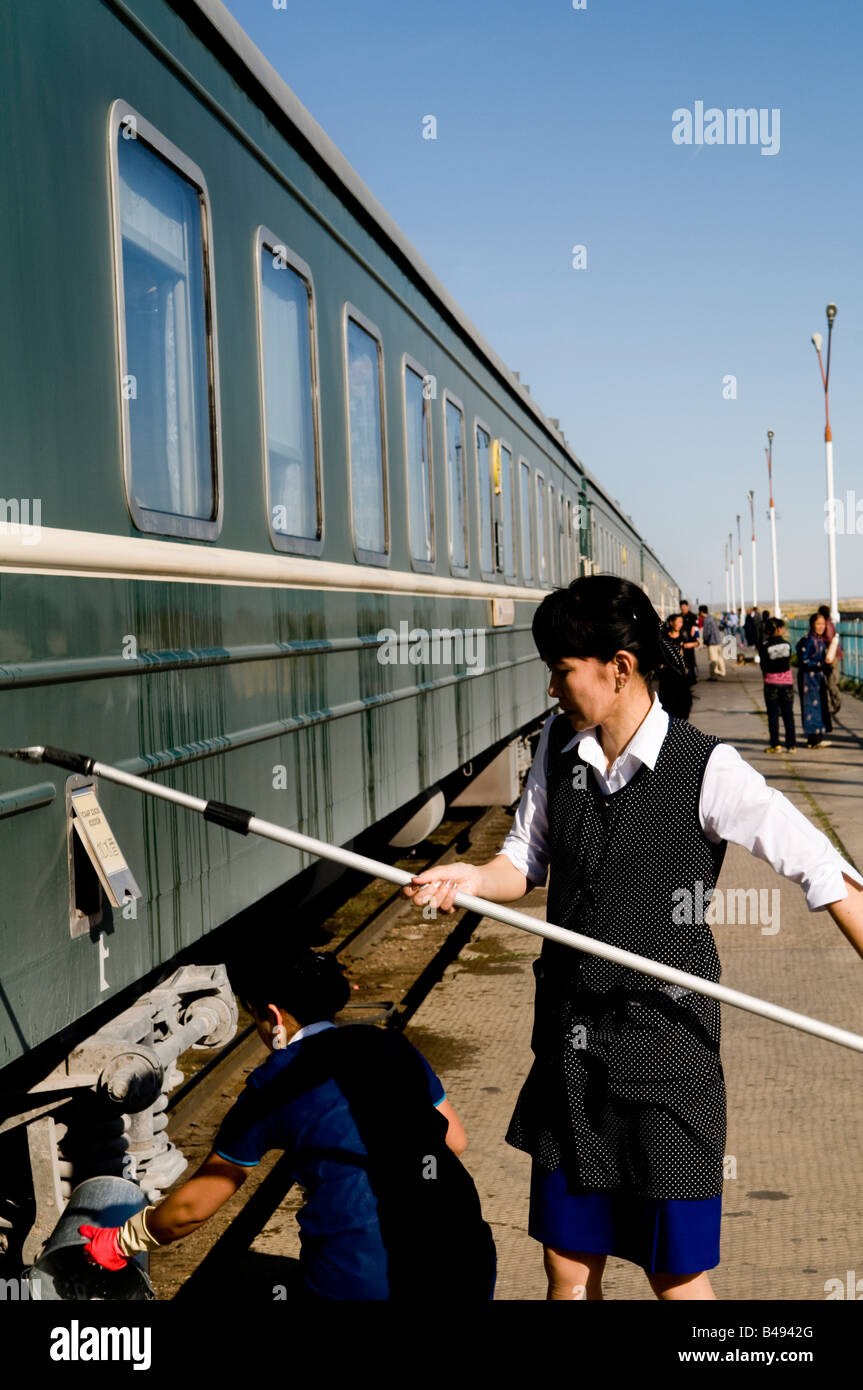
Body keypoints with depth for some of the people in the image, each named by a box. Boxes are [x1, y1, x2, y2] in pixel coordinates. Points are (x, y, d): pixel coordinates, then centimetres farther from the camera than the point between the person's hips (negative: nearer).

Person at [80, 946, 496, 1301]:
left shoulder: (274, 1086, 2)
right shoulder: (391, 1046, 12)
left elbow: (193, 1206, 11)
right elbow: (455, 1139, 22)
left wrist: (121, 1243, 27)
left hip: (364, 1280, -4)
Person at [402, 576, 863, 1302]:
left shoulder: (707, 771, -15)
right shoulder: (557, 749, 2)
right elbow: (526, 861, 11)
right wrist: (471, 877, -10)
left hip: (666, 1048, -5)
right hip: (569, 1044, 5)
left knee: (678, 1274, 6)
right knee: (569, 1263, 15)